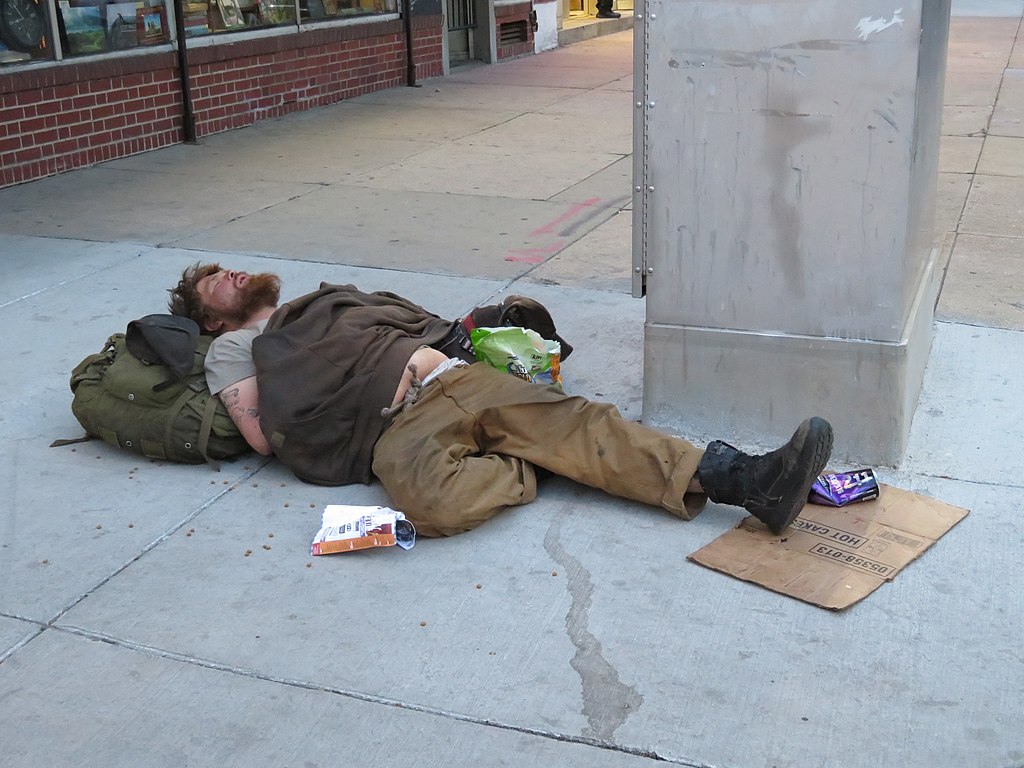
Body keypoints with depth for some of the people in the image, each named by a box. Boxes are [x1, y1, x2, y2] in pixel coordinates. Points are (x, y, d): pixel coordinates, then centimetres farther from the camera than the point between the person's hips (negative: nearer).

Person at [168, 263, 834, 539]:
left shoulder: (322, 302, 33)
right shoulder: (234, 349, 17)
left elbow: (415, 324, 30)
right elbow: (264, 437, 0)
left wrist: (423, 357, 5)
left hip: (455, 377, 5)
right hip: (397, 427, -5)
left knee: (569, 420, -19)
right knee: (431, 499, -41)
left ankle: (741, 479, -32)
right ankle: (522, 472, -10)